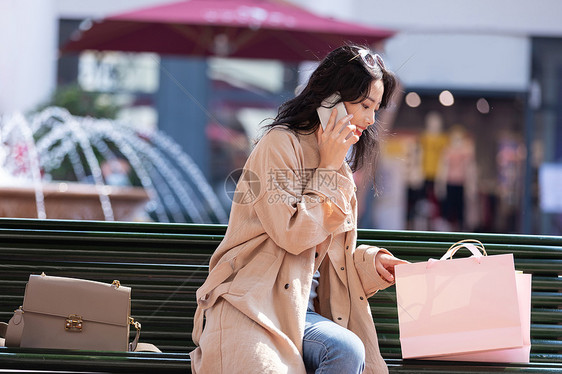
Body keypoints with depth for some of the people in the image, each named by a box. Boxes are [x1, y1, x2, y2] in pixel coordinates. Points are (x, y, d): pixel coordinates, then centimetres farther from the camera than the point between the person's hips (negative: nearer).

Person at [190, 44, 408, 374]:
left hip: (301, 310, 7)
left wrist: (371, 263, 9)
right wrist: (328, 170, -6)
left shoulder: (341, 167, 21)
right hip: (248, 306, -7)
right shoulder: (281, 143, -5)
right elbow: (293, 233, -15)